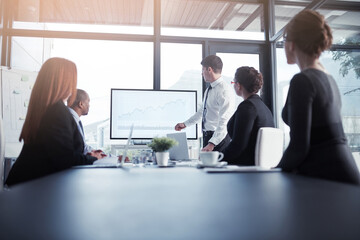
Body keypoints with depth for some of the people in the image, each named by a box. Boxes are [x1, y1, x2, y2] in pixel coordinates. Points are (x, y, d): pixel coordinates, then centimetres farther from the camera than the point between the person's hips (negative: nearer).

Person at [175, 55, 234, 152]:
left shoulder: (224, 90, -16)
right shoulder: (209, 90, 13)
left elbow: (224, 122, -23)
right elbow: (201, 111, 27)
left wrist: (212, 143, -27)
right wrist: (185, 124, 30)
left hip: (219, 138, -8)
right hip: (207, 136, 8)